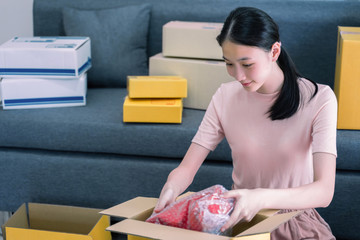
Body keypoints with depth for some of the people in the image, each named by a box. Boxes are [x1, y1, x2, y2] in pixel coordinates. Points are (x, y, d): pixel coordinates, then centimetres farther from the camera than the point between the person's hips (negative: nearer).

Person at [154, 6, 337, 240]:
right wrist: (170, 189, -30)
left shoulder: (318, 100, -14)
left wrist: (262, 198, -42)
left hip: (295, 218, -1)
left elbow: (324, 191, -24)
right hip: (239, 216, 1)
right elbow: (186, 169, -5)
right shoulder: (225, 97, -4)